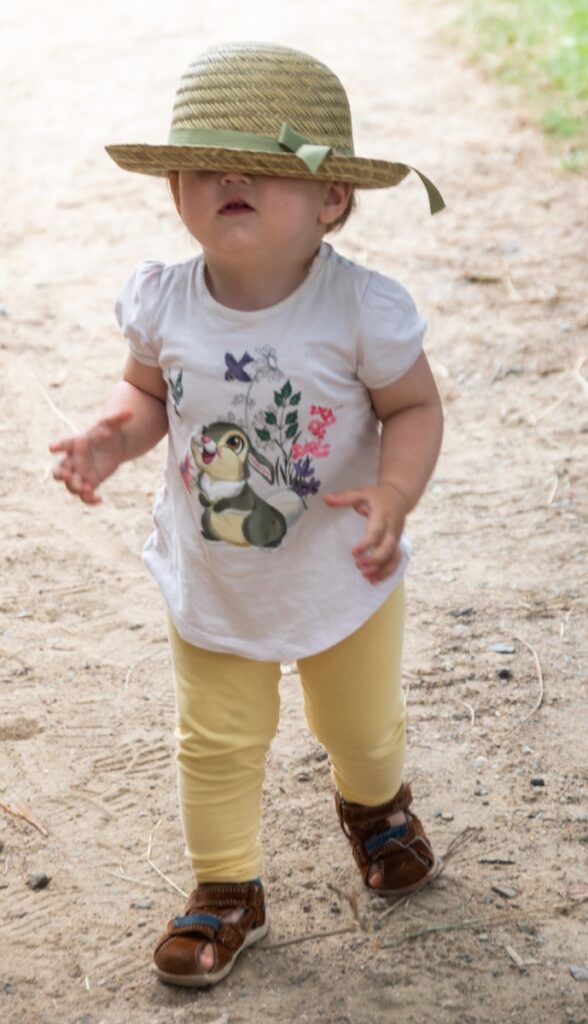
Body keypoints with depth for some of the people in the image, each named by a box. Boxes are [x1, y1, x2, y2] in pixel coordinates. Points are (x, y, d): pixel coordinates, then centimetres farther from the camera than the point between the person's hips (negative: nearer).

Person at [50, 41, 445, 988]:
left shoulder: (362, 309, -26)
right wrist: (114, 438, -21)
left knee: (362, 726, 23)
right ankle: (226, 890, 39)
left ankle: (374, 803, 59)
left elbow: (413, 408, -15)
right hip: (212, 581, 2)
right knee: (217, 743, 16)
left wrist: (394, 492, -33)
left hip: (345, 575, -1)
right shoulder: (164, 304, -18)